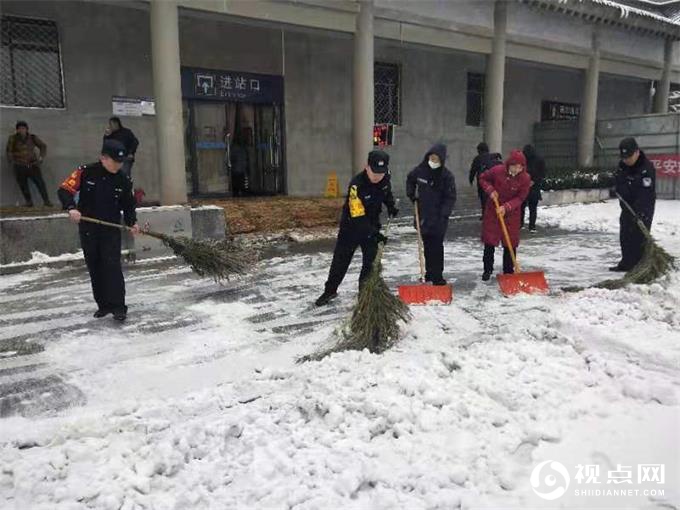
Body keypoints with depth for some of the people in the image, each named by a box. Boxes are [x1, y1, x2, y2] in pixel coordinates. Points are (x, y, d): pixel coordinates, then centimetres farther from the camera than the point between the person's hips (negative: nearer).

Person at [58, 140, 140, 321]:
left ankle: (118, 306, -8)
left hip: (111, 229, -1)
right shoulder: (85, 172, -9)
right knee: (94, 268, 9)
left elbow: (128, 205, 7)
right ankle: (103, 305, 21)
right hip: (88, 229, 1)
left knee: (112, 266, -11)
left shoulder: (124, 180, -3)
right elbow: (65, 190, -8)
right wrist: (71, 208, -25)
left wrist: (132, 222, -9)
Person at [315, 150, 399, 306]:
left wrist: (391, 205, -5)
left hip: (372, 224, 4)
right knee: (340, 260, 7)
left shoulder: (385, 177, -14)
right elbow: (358, 216, -32)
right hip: (351, 225, -4)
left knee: (371, 261, 1)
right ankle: (330, 291, 23)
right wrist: (373, 233, -38)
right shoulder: (356, 185, -32)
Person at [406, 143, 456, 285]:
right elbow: (410, 180, 20)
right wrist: (412, 195, 7)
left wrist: (443, 215, -20)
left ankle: (437, 275, 3)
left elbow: (450, 197, -11)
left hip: (438, 218, -4)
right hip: (423, 215, 4)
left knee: (437, 246, -4)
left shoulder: (447, 176, -12)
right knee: (427, 245, 14)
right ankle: (429, 272, 27)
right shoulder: (420, 170, -1)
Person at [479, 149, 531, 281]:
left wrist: (506, 207, -26)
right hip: (493, 210, 0)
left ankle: (509, 271, 16)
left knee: (510, 243, 3)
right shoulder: (497, 170, -17)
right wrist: (490, 190, -16)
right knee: (489, 240, 4)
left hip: (512, 213, 0)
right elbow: (483, 178, 1)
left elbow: (520, 198, -12)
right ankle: (487, 269, 18)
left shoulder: (525, 178, -16)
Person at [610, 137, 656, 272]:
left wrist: (639, 213, -35)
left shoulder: (647, 168, -22)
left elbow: (645, 194, -28)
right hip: (627, 206, 8)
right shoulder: (622, 165, 2)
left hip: (642, 209, -8)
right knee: (625, 236, 13)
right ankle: (626, 263, 23)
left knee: (638, 237, -10)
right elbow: (618, 182, 16)